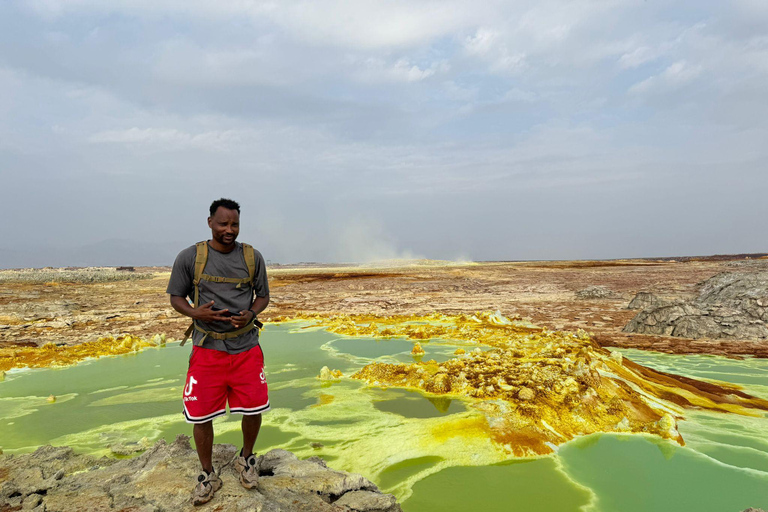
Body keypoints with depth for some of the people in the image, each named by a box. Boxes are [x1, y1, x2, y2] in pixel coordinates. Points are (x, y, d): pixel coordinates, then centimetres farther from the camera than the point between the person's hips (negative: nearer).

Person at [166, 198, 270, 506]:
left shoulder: (252, 257, 0)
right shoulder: (189, 257, -4)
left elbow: (263, 296, 9)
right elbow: (176, 297, 4)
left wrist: (250, 314, -12)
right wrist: (196, 313, -17)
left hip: (246, 347, 1)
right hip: (207, 348, -1)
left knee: (253, 410, 5)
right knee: (201, 415, 5)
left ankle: (246, 460, 35)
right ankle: (208, 475, 29)